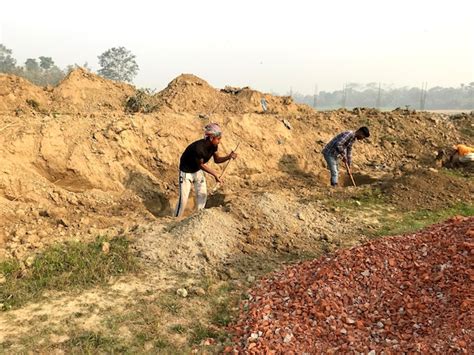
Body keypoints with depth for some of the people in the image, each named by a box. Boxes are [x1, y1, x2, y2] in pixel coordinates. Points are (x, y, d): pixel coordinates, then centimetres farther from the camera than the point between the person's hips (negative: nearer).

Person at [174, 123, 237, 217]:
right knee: (183, 199, -6)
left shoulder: (213, 146, -15)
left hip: (198, 170, 7)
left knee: (202, 194, 10)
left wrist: (228, 157, -19)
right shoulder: (198, 148, -36)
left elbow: (217, 160, -2)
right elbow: (201, 165, -23)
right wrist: (215, 174, -20)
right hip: (186, 171, -7)